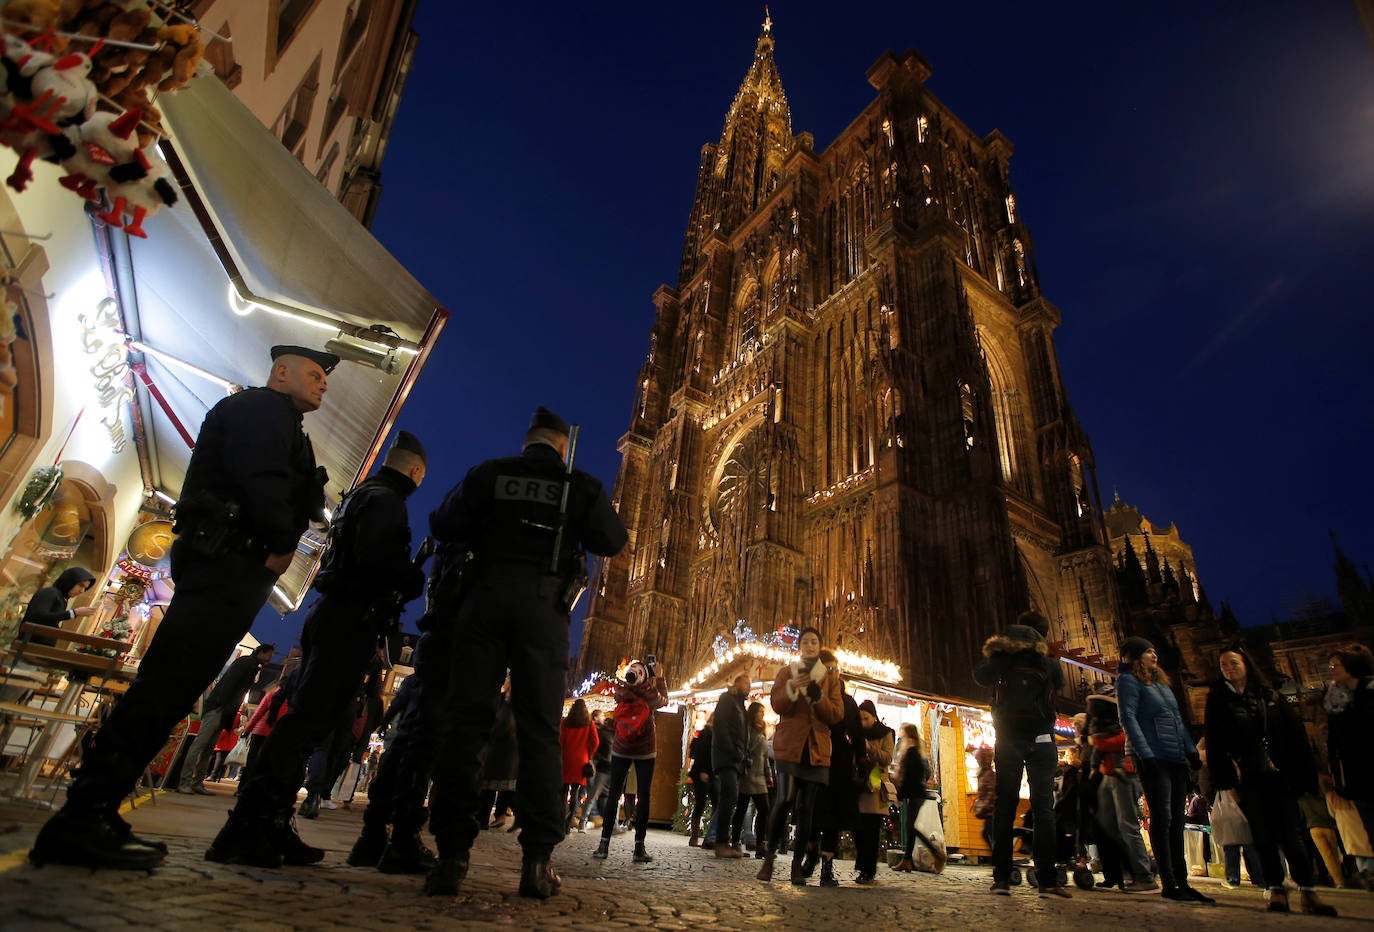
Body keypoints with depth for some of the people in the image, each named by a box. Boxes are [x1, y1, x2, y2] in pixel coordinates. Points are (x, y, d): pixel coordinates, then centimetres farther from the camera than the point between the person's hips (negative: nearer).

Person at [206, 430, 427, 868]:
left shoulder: (357, 497, 23)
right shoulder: (386, 500, -8)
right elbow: (376, 554, -24)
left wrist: (402, 577, 19)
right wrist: (414, 579, -9)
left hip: (331, 615, 10)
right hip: (351, 621, -10)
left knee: (308, 718, 10)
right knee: (309, 718, -13)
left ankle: (271, 824, 12)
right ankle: (247, 826, -16)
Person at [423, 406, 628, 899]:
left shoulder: (488, 473, 8)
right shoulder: (580, 486, 6)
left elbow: (443, 527, 6)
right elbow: (612, 542, 3)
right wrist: (592, 520, 24)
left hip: (484, 599, 1)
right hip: (542, 608, -1)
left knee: (463, 719, 2)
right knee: (539, 728, 1)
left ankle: (452, 853, 0)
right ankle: (538, 859, 0)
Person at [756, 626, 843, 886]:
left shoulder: (830, 679, 14)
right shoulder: (786, 672, 10)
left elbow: (837, 715, 3)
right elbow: (776, 705, -2)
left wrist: (818, 697, -15)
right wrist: (792, 688, -21)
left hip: (817, 749, 2)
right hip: (789, 745, -2)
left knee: (806, 808, 1)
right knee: (785, 800, -15)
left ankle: (797, 865, 10)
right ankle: (769, 856, 0)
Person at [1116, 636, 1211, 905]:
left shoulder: (1160, 681, 21)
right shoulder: (1128, 680, -3)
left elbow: (1177, 719, 22)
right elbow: (1128, 718, -11)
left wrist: (1192, 751, 13)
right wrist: (1145, 754, -18)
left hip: (1177, 758, 8)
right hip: (1153, 757, -8)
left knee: (1176, 821, 8)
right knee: (1162, 819, -7)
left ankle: (1181, 882, 13)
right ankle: (1169, 884, -4)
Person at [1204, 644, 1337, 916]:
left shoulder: (1270, 697, 9)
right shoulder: (1218, 700, 3)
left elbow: (1294, 734, 7)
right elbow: (1215, 744, 0)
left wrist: (1303, 772, -2)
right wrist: (1226, 780, -7)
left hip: (1279, 776, 1)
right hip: (1248, 781, -1)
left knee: (1292, 835, -1)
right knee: (1264, 837, 2)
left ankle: (1308, 893, 5)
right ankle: (1276, 890, 10)